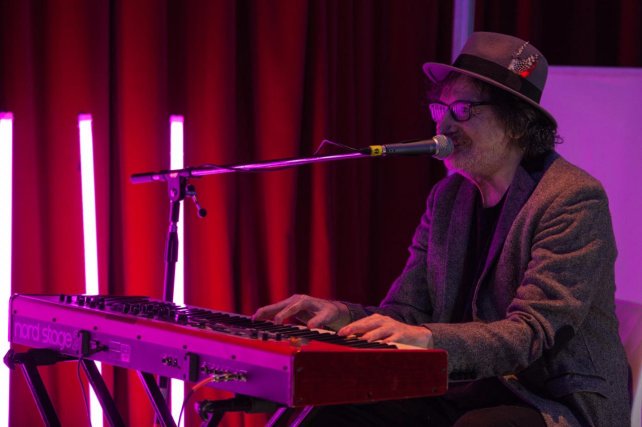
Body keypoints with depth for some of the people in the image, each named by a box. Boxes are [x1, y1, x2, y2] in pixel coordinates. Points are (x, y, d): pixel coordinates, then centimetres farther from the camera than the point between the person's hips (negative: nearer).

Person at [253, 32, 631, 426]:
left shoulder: (575, 200, -13)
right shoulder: (447, 198, 11)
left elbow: (534, 334, -23)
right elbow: (409, 313, 8)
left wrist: (429, 338, -37)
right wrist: (345, 317, -14)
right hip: (470, 393, 7)